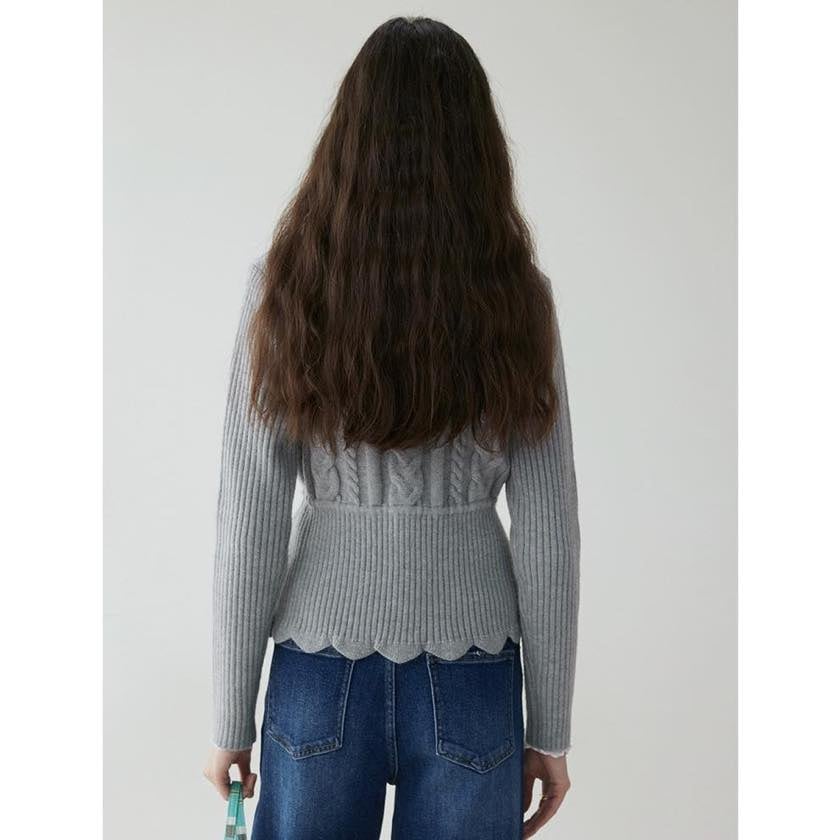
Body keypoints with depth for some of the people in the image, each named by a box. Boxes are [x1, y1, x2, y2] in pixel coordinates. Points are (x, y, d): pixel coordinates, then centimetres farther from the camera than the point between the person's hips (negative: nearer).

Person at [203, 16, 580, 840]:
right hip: (468, 682, 0)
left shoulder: (286, 288, -10)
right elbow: (547, 533, -6)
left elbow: (249, 526, -9)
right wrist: (551, 728, 4)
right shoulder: (515, 297, -8)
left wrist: (231, 717, 3)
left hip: (321, 675, 0)